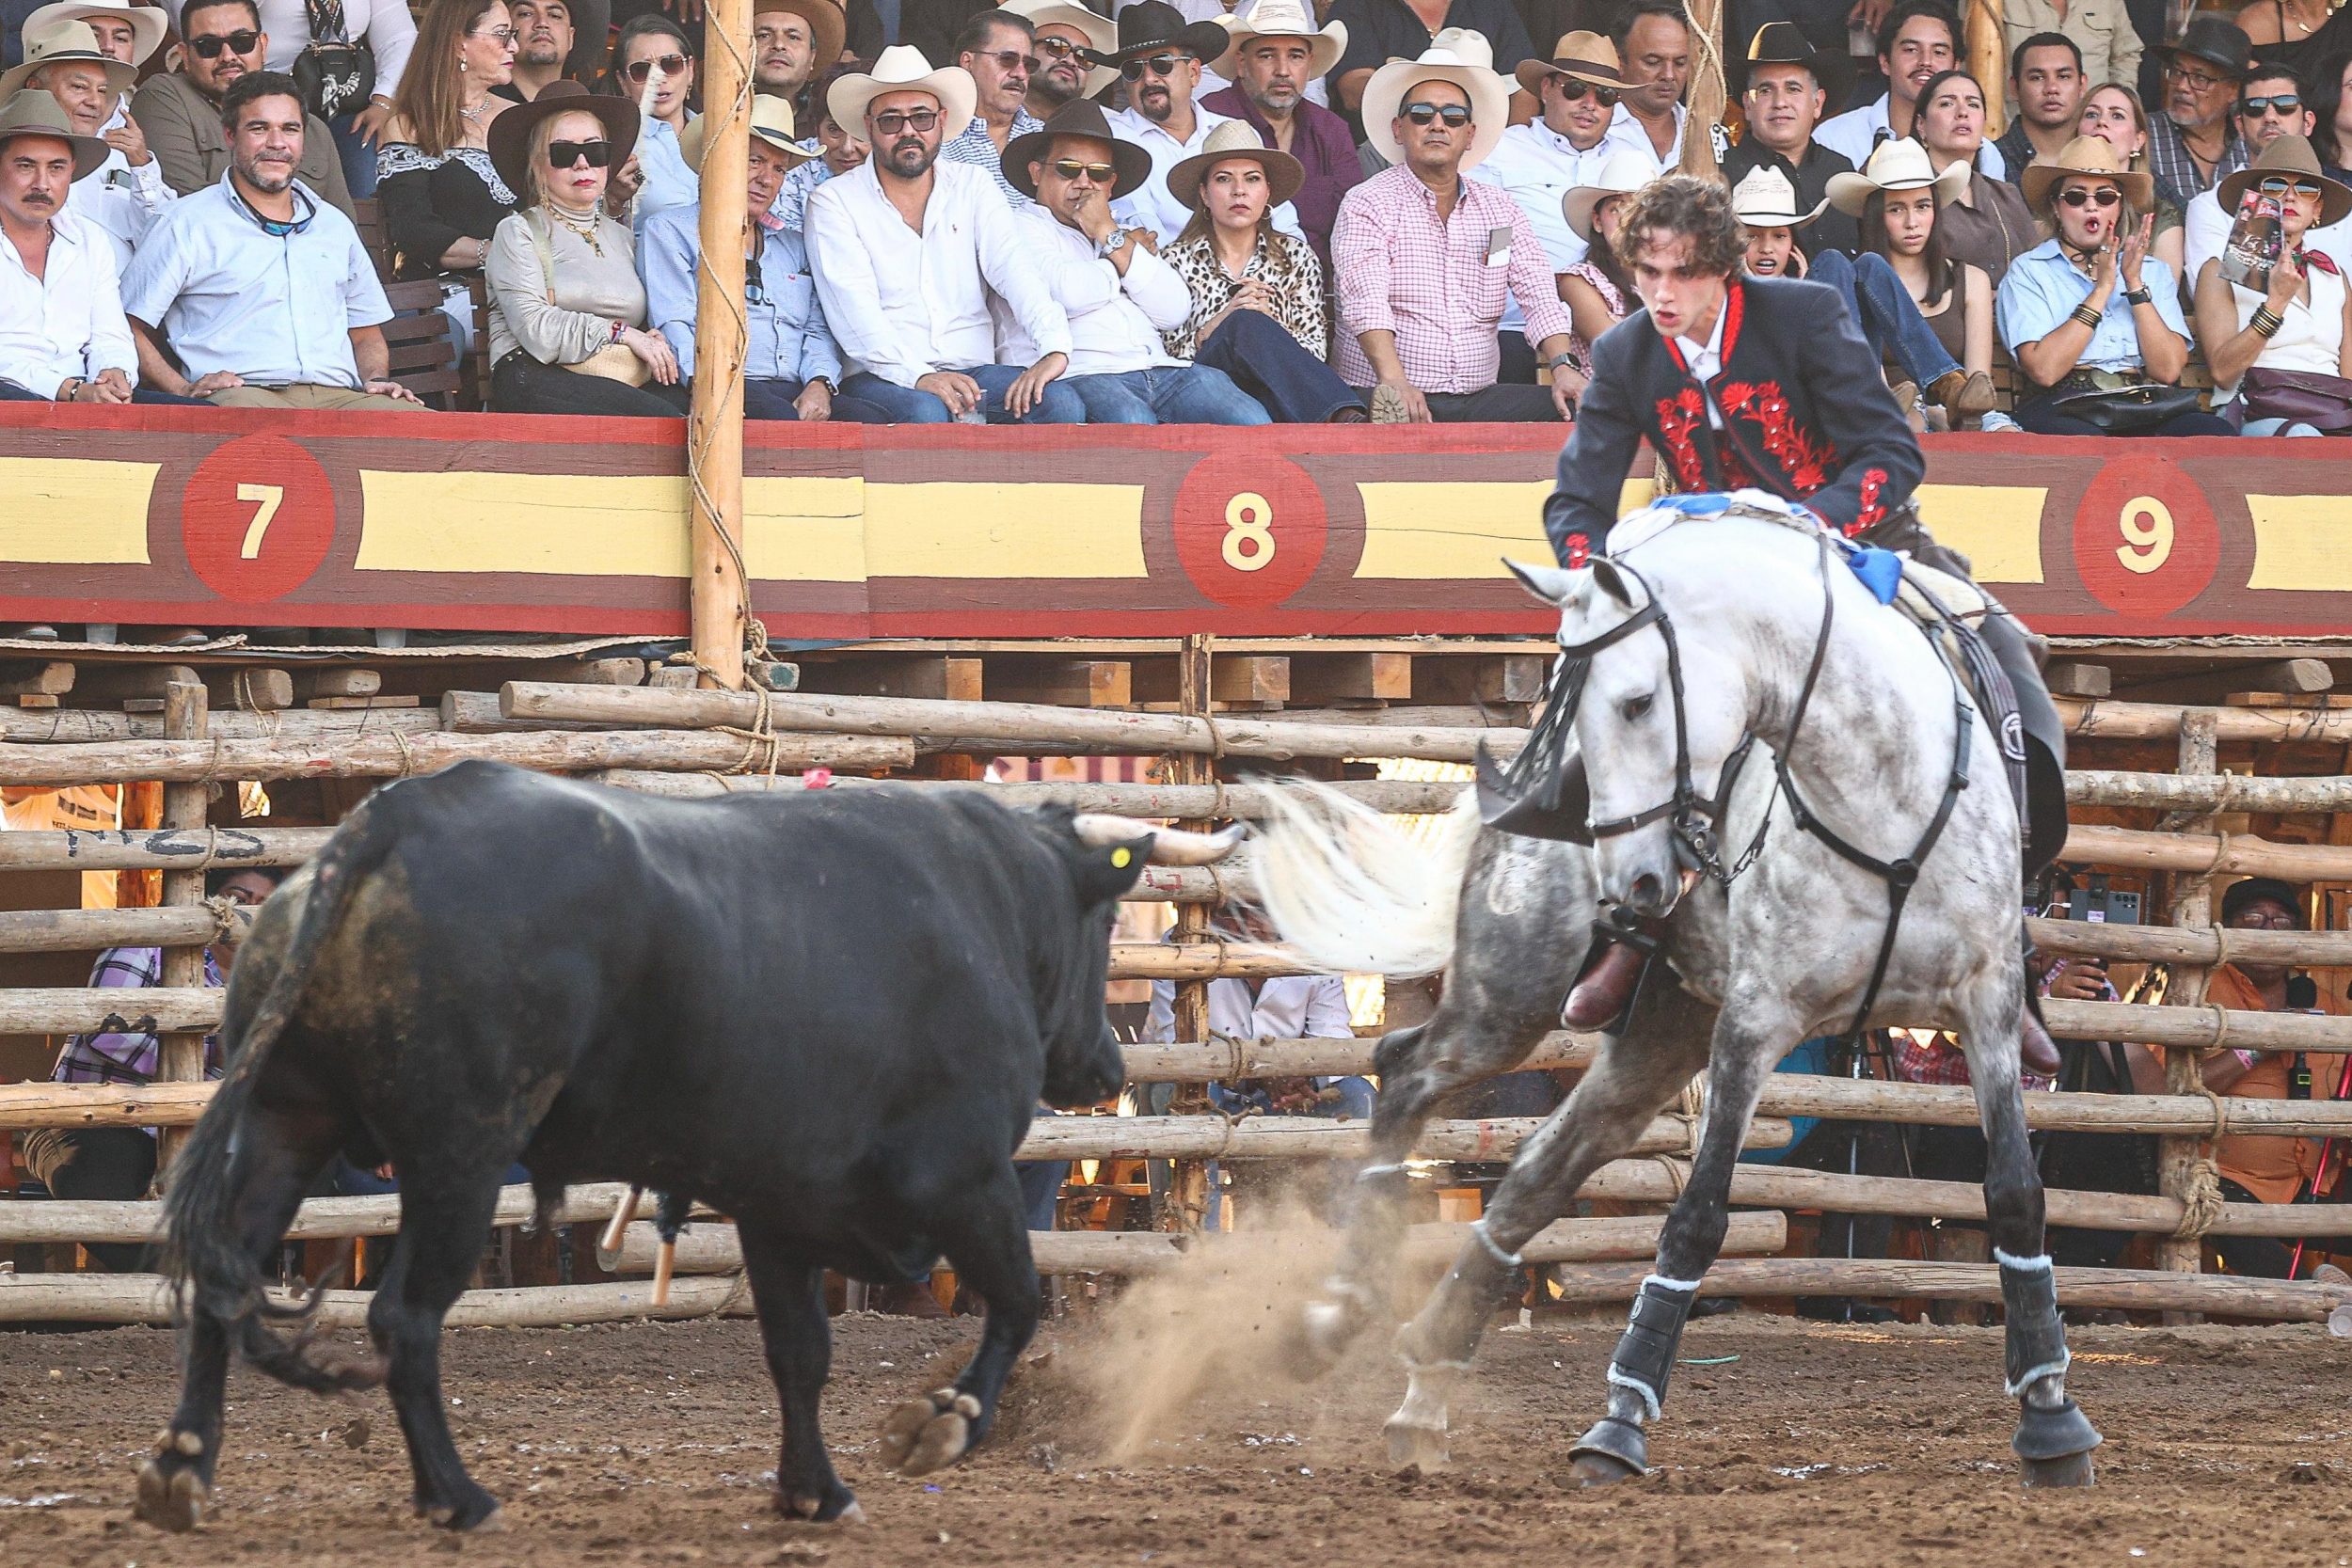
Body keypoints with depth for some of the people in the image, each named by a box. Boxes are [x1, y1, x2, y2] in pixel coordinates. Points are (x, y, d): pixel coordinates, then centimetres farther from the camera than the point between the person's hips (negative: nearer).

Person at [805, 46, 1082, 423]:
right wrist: (918, 376, -24)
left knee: (1061, 404, -24)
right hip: (882, 377, -4)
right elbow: (853, 307, -8)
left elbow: (1014, 271, 0)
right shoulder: (834, 202, 5)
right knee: (924, 412, -38)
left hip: (972, 372, 4)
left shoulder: (973, 187, 16)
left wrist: (1054, 348, -20)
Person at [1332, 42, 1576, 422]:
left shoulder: (1499, 210, 19)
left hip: (1479, 400, 7)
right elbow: (1366, 299, -15)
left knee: (1568, 408, -20)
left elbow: (1539, 296, 7)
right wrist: (1395, 382, -33)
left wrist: (1563, 369, -14)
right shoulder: (1368, 203, 2)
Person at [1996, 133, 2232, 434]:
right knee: (2085, 441, -42)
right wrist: (2102, 289, -3)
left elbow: (2168, 370, 5)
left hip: (2144, 410, 3)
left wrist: (2135, 284, 0)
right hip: (2066, 412, -3)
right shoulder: (2028, 271, 12)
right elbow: (2044, 370, -6)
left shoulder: (2154, 272, 21)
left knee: (2214, 432, -32)